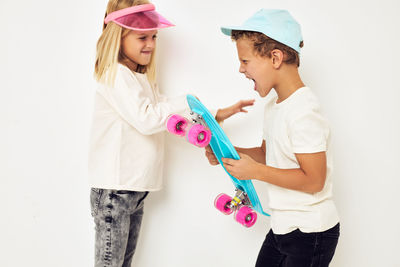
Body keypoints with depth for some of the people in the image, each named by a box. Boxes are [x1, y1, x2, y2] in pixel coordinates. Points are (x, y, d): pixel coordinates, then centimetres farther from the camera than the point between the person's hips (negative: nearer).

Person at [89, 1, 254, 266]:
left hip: (135, 189, 9)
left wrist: (216, 115, 7)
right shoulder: (115, 75, -14)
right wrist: (187, 102, -14)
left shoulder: (143, 78, 17)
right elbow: (146, 119, -24)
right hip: (114, 190, -9)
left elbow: (168, 116, 15)